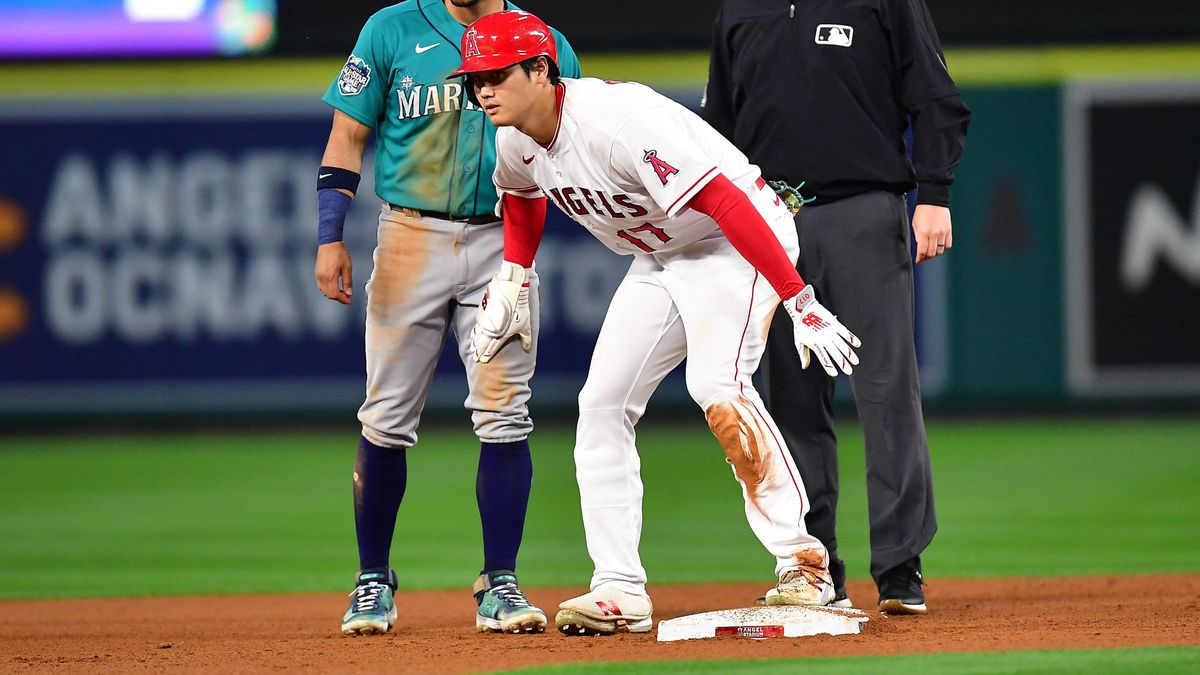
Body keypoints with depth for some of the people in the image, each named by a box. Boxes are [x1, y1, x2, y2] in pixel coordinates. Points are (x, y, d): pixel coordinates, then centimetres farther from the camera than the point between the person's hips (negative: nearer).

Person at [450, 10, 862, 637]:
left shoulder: (616, 120, -33)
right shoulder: (513, 140, -5)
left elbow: (725, 205, -35)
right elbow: (522, 195, 23)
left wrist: (801, 303, -38)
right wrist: (510, 282, 12)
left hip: (736, 245, -9)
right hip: (657, 262, 9)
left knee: (716, 385, -29)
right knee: (602, 403, -1)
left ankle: (801, 561, -22)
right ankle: (620, 593, 0)